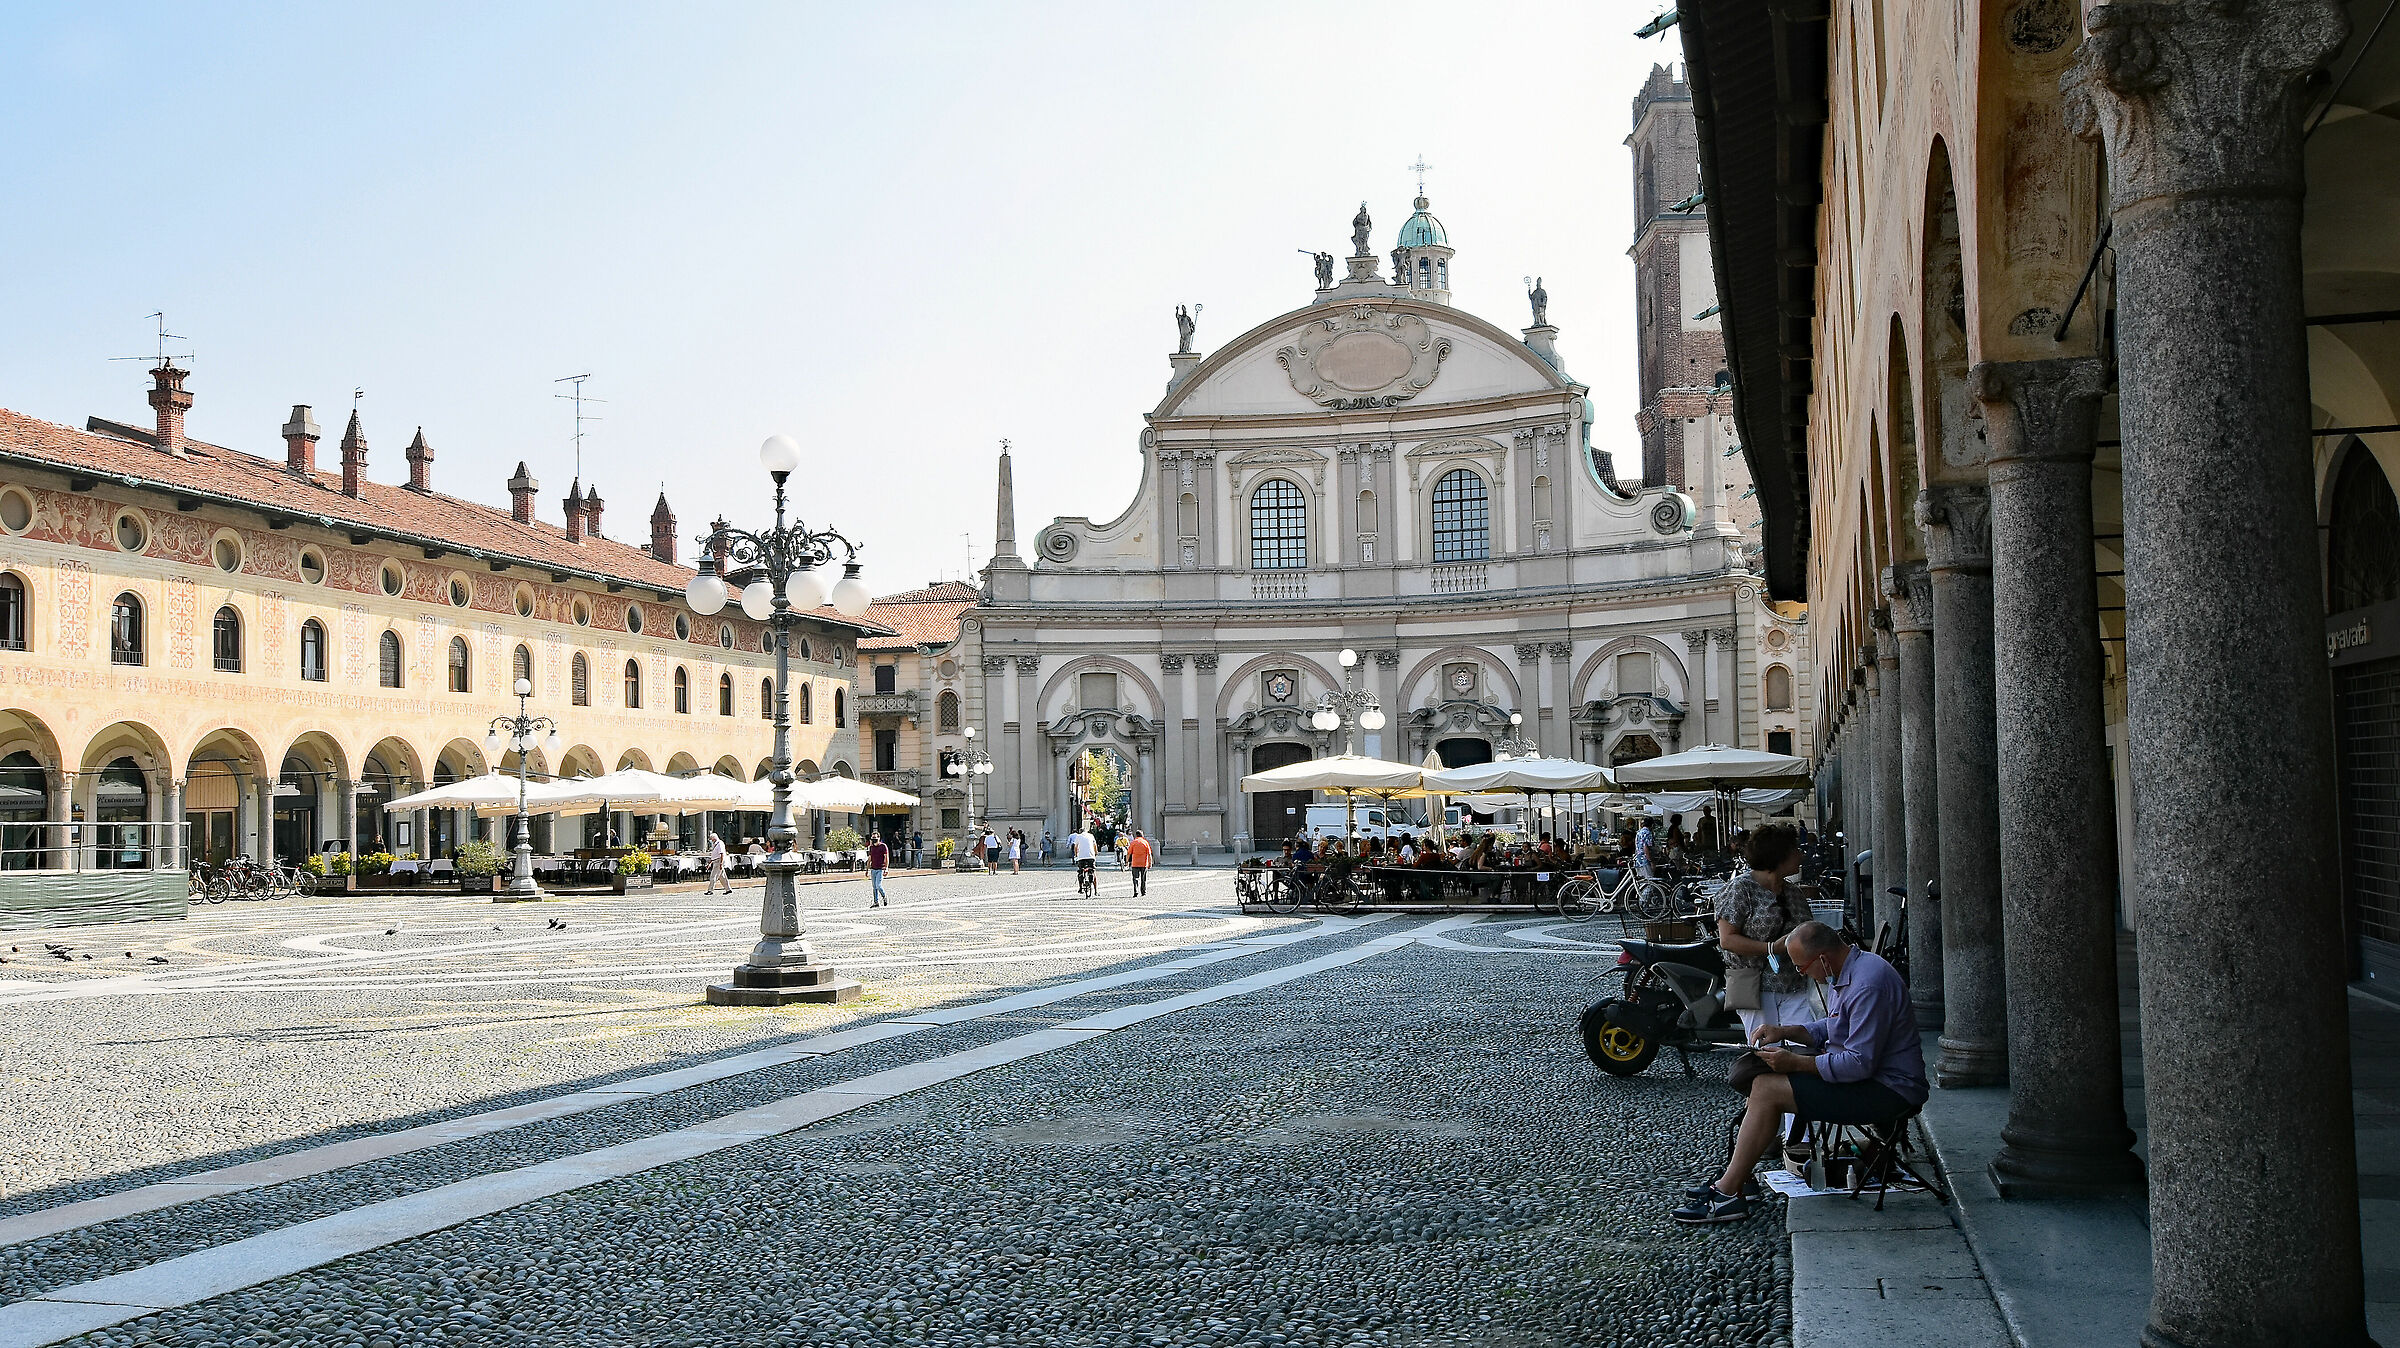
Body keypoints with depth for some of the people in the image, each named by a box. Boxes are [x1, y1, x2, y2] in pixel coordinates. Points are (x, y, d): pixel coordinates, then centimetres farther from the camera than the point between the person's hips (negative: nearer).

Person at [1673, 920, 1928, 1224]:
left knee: (1767, 1088, -17)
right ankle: (1734, 1179, 8)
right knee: (1763, 1075, 11)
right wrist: (1784, 1032, 5)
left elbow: (1860, 1063, -27)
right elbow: (1831, 1029, 21)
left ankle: (1728, 1196, -11)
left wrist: (1795, 1063, -21)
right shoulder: (1844, 973, 8)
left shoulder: (1868, 985, -25)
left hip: (1887, 1091, -11)